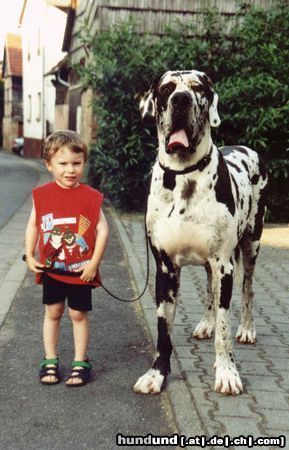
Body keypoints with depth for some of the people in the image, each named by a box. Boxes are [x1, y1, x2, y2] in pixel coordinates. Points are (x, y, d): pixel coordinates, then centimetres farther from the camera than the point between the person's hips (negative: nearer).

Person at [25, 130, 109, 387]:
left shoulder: (90, 197, -9)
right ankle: (50, 361, 25)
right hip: (51, 269, 2)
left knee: (78, 314, 9)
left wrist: (94, 263, -12)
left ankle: (81, 362, 21)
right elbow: (33, 226, 5)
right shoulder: (42, 194, -3)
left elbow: (102, 230, -9)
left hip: (81, 271, -2)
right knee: (52, 312, 13)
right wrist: (30, 257, 1)